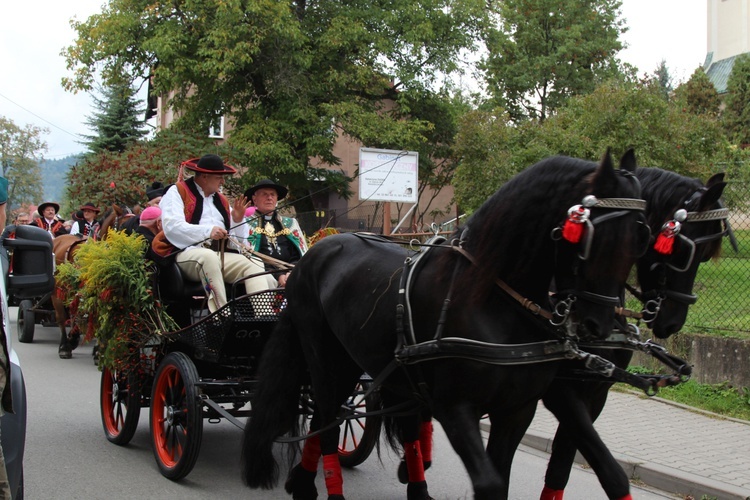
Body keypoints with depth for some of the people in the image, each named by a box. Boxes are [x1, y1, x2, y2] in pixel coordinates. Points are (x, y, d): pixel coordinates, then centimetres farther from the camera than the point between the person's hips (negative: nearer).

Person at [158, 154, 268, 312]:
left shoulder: (221, 200, 24)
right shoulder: (177, 192, 5)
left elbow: (237, 240, 22)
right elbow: (171, 227, -13)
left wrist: (238, 220, 2)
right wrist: (207, 231, -24)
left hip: (222, 256, 6)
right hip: (189, 254, -6)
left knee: (254, 264, -18)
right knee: (210, 257, -37)